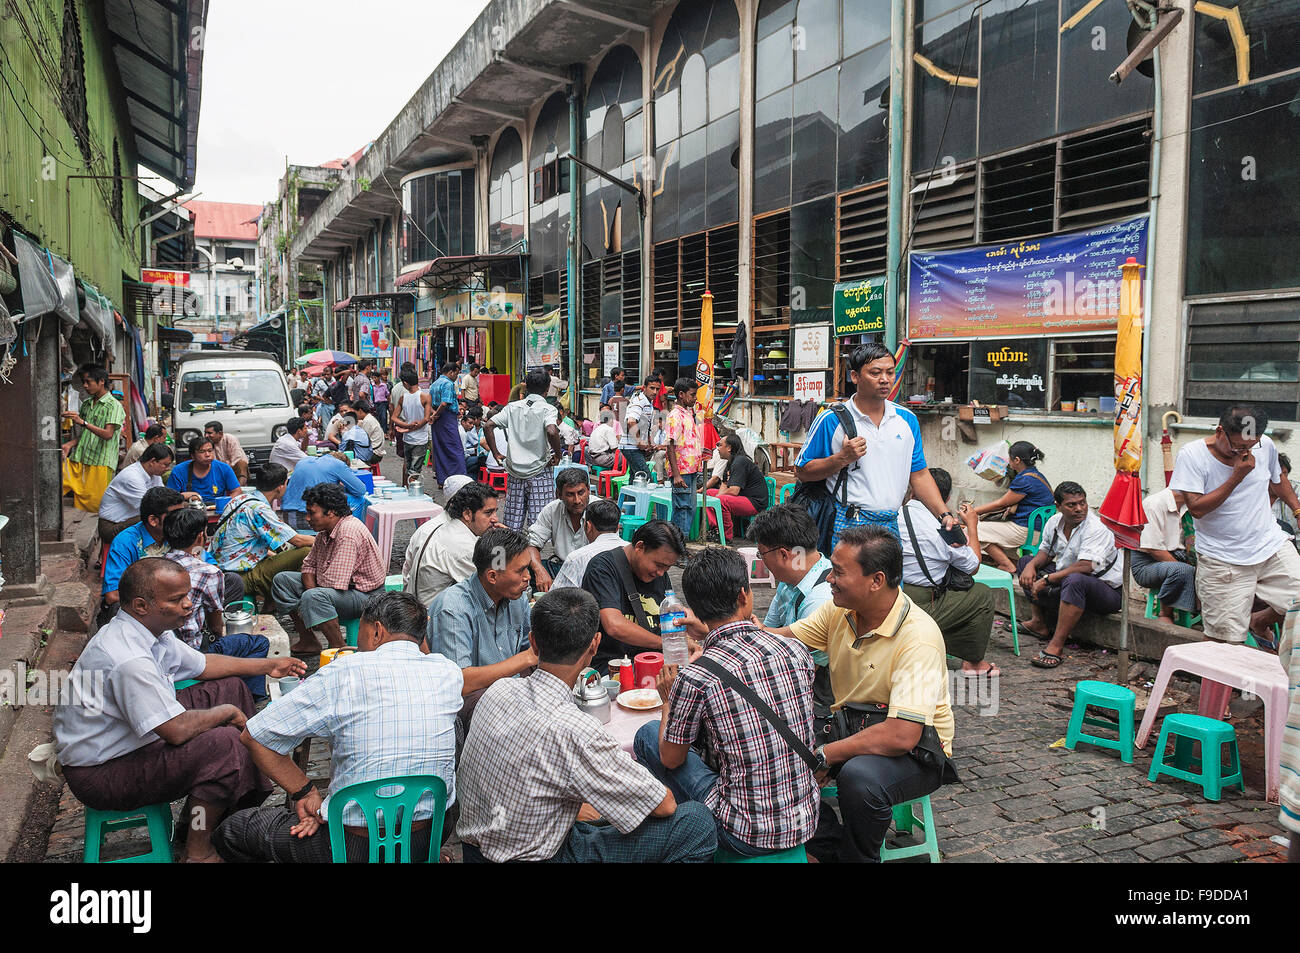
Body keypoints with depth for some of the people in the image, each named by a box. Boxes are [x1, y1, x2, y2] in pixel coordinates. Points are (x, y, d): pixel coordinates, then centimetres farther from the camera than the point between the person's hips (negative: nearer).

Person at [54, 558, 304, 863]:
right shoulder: (128, 659, -32)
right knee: (224, 742, -28)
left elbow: (201, 665, 17)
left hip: (132, 740, 11)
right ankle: (198, 853, -8)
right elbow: (177, 730, -32)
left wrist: (267, 665, 16)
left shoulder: (152, 629, 0)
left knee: (230, 687, 12)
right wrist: (227, 713, -14)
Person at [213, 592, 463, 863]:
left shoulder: (344, 674, -16)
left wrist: (304, 791, 2)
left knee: (231, 830, 16)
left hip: (356, 849, -4)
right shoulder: (449, 674, -5)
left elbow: (254, 737, -9)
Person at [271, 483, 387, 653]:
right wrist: (311, 588, -6)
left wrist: (313, 593, -11)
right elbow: (309, 564, 13)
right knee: (281, 580, 9)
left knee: (313, 598, -36)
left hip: (365, 596, -10)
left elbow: (335, 581, -29)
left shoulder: (348, 532, -26)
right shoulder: (325, 531, 5)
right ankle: (307, 641, 10)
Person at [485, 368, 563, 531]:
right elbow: (551, 432, -26)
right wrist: (557, 455, -10)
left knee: (512, 522, 11)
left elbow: (488, 426, 1)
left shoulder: (512, 407, 6)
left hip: (515, 471, 4)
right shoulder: (547, 409, -8)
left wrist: (496, 454, 6)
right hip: (539, 473, -4)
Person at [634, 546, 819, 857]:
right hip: (806, 822, 5)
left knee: (648, 734, 12)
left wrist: (669, 700, 15)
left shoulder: (694, 679, -20)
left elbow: (671, 759, -4)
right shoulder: (796, 651, -7)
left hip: (748, 837, -5)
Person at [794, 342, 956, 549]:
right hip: (847, 525, -4)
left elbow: (919, 474, 13)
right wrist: (842, 458, -17)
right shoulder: (831, 420, -6)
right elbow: (802, 471, -3)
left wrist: (944, 515, 3)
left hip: (891, 525, 4)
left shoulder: (907, 419, 9)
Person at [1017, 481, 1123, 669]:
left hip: (1106, 588, -8)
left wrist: (1047, 579, -31)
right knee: (1026, 562, 11)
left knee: (1075, 580, -41)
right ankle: (1038, 623, 2)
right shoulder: (1055, 522, 1)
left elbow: (1085, 566, -33)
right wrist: (1031, 565, -10)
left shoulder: (1097, 528, -22)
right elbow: (1045, 552, 14)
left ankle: (1056, 646, -39)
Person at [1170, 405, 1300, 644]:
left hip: (1273, 546, 5)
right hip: (1223, 560, -4)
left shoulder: (1265, 446, 3)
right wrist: (1237, 477, -19)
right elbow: (1196, 508, -18)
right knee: (1224, 637, -4)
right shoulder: (1191, 456, -11)